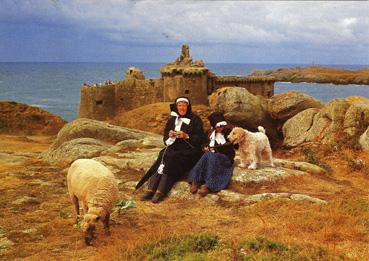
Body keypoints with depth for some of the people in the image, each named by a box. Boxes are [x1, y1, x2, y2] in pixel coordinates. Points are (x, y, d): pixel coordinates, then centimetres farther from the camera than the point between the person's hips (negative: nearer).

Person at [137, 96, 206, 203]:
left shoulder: (195, 120, 1)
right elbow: (165, 138, 16)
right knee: (163, 156, -27)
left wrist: (186, 136, -17)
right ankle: (151, 189, -34)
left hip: (189, 151, -4)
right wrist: (170, 135, -7)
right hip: (174, 147, 4)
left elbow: (201, 139, -4)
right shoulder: (172, 119, 15)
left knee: (171, 158, -31)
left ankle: (161, 191, -37)